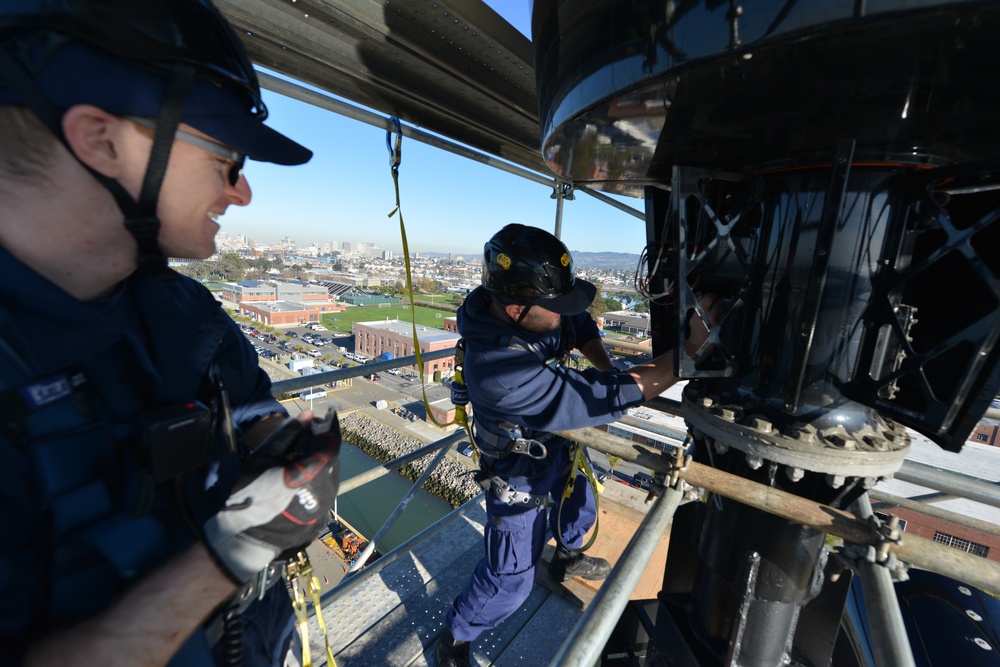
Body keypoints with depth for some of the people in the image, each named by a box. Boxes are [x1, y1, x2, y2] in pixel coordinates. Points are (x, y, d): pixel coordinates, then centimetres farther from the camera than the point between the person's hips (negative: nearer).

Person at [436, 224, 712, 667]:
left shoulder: (529, 309, -20)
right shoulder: (500, 372, -44)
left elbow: (580, 324, 1)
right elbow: (610, 396, -41)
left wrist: (605, 373, -14)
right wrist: (694, 344, -35)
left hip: (554, 442, 8)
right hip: (518, 472, -7)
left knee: (580, 506, 31)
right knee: (509, 582, 9)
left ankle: (566, 557, 66)